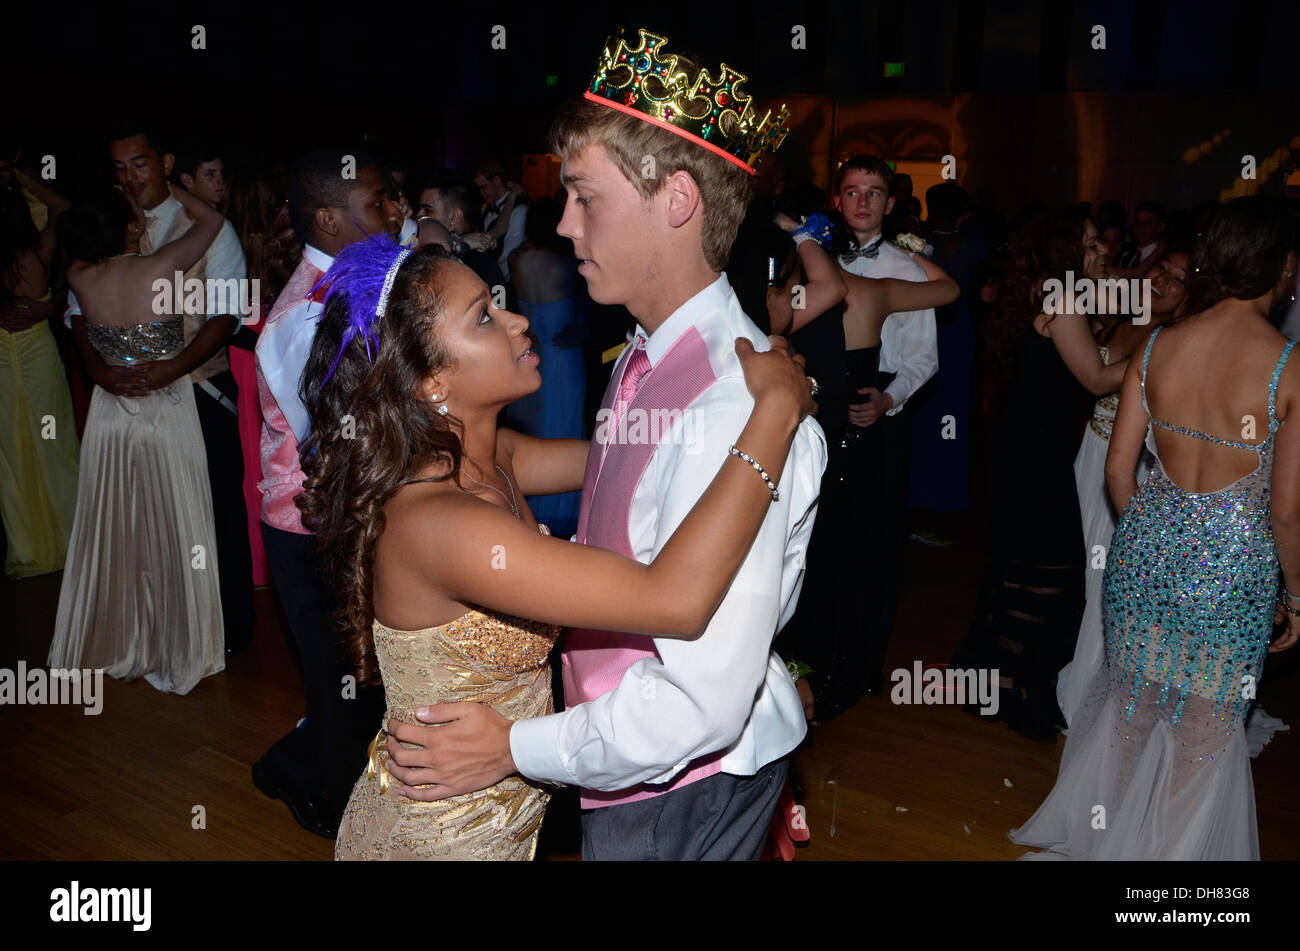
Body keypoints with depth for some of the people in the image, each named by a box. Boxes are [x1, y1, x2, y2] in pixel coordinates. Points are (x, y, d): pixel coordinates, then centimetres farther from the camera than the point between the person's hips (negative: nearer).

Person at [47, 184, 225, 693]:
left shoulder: (80, 278, -7)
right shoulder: (161, 267, -17)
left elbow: (80, 243, 19)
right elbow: (211, 217, 0)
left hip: (110, 416, 4)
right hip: (169, 417, -4)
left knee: (111, 531, 17)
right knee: (171, 534, 8)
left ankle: (111, 642, 34)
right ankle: (175, 653, 20)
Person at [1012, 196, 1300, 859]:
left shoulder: (1156, 345, -6)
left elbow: (1118, 469, 0)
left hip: (1147, 547, 4)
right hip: (1233, 564, -3)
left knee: (1131, 712, 23)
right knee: (1203, 738, 17)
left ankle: (1107, 835, 42)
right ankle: (1167, 849, 33)